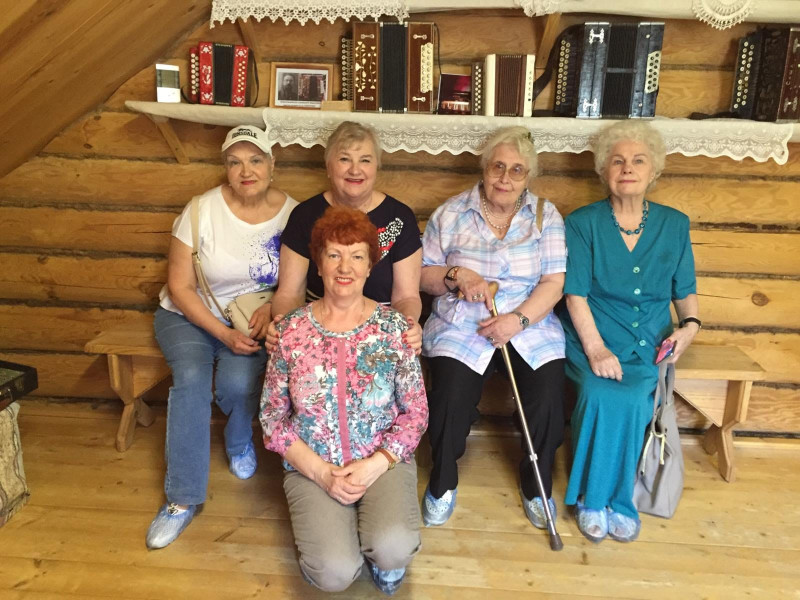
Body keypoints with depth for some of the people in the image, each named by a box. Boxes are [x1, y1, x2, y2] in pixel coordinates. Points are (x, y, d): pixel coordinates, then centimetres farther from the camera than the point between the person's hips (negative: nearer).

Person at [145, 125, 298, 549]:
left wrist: (273, 307, -21)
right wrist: (224, 334, -20)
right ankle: (183, 498, -15)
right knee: (192, 376, -28)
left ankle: (240, 442, 11)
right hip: (190, 315, 0)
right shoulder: (202, 210, -13)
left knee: (238, 381, -27)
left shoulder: (291, 213, -8)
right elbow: (179, 285, -11)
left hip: (253, 318, 1)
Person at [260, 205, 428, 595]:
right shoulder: (291, 330, -5)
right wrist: (321, 472, -12)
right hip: (312, 466, 0)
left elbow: (416, 412, -3)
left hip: (384, 462, 0)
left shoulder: (393, 326, -6)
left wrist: (376, 464, -16)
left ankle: (382, 551, 11)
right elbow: (272, 418, -1)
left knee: (393, 551, -26)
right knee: (335, 574, -20)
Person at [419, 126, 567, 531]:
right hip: (461, 324, 0)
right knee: (450, 396, -25)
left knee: (548, 393, -23)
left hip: (529, 323, 1)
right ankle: (442, 483, 6)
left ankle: (537, 486, 9)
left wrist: (518, 319, -17)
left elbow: (554, 282, -1)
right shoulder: (451, 213, 7)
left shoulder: (546, 216, 7)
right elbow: (423, 274, 7)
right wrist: (457, 276, -14)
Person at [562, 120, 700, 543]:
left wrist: (690, 324, -6)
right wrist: (596, 350, -19)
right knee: (605, 395, -31)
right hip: (592, 340, -2)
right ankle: (595, 497, -8)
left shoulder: (674, 225, 12)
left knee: (631, 397, -28)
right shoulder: (582, 223, 2)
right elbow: (576, 293, -7)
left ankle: (607, 498, -7)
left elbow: (685, 291, 16)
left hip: (649, 348, 2)